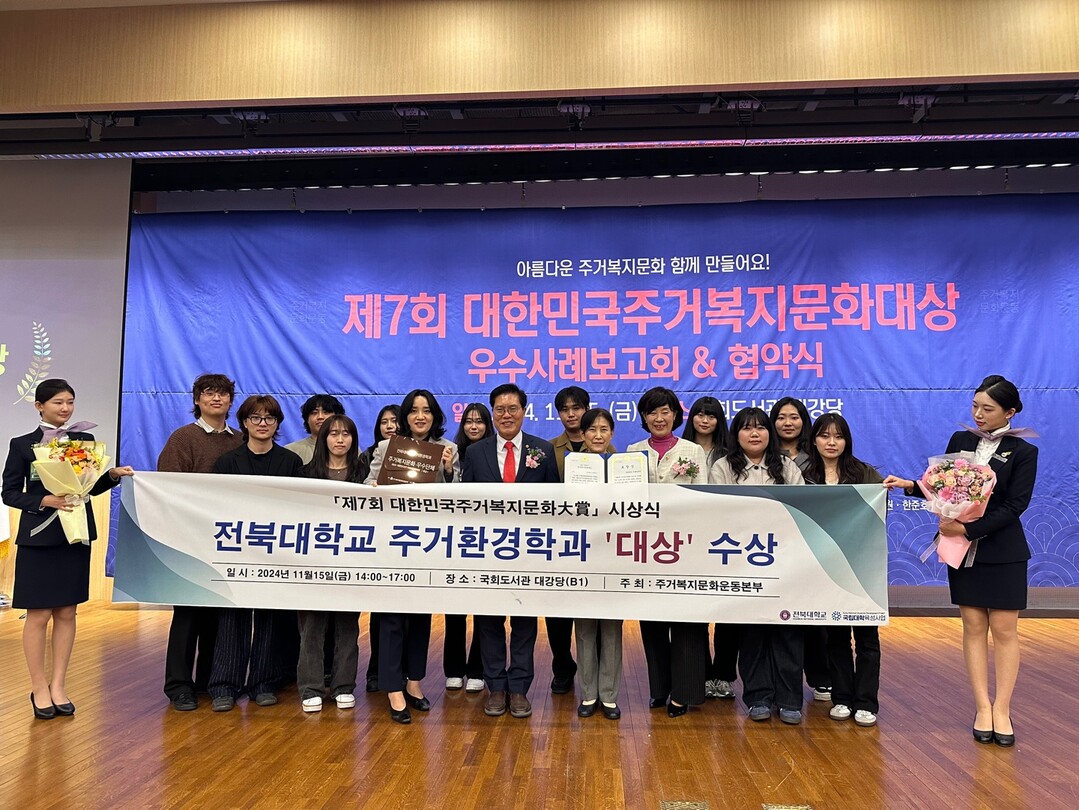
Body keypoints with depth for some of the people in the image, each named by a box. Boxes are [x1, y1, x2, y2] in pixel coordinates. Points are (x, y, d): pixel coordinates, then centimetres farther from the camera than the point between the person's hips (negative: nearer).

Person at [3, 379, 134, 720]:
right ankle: (39, 687, 16)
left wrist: (113, 474, -8)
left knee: (66, 613, 9)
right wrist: (44, 501, -19)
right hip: (38, 538, -3)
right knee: (38, 615, 3)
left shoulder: (85, 440, 6)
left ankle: (58, 684, 20)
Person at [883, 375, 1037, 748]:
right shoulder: (960, 440, 4)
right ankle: (983, 708, 14)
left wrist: (969, 529, -20)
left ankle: (1002, 710, 13)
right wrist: (911, 485, -9)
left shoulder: (1023, 452, -6)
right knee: (973, 627, 6)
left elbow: (1013, 506, -13)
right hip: (962, 549, 3)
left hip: (1003, 552, -3)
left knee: (1004, 630, 3)